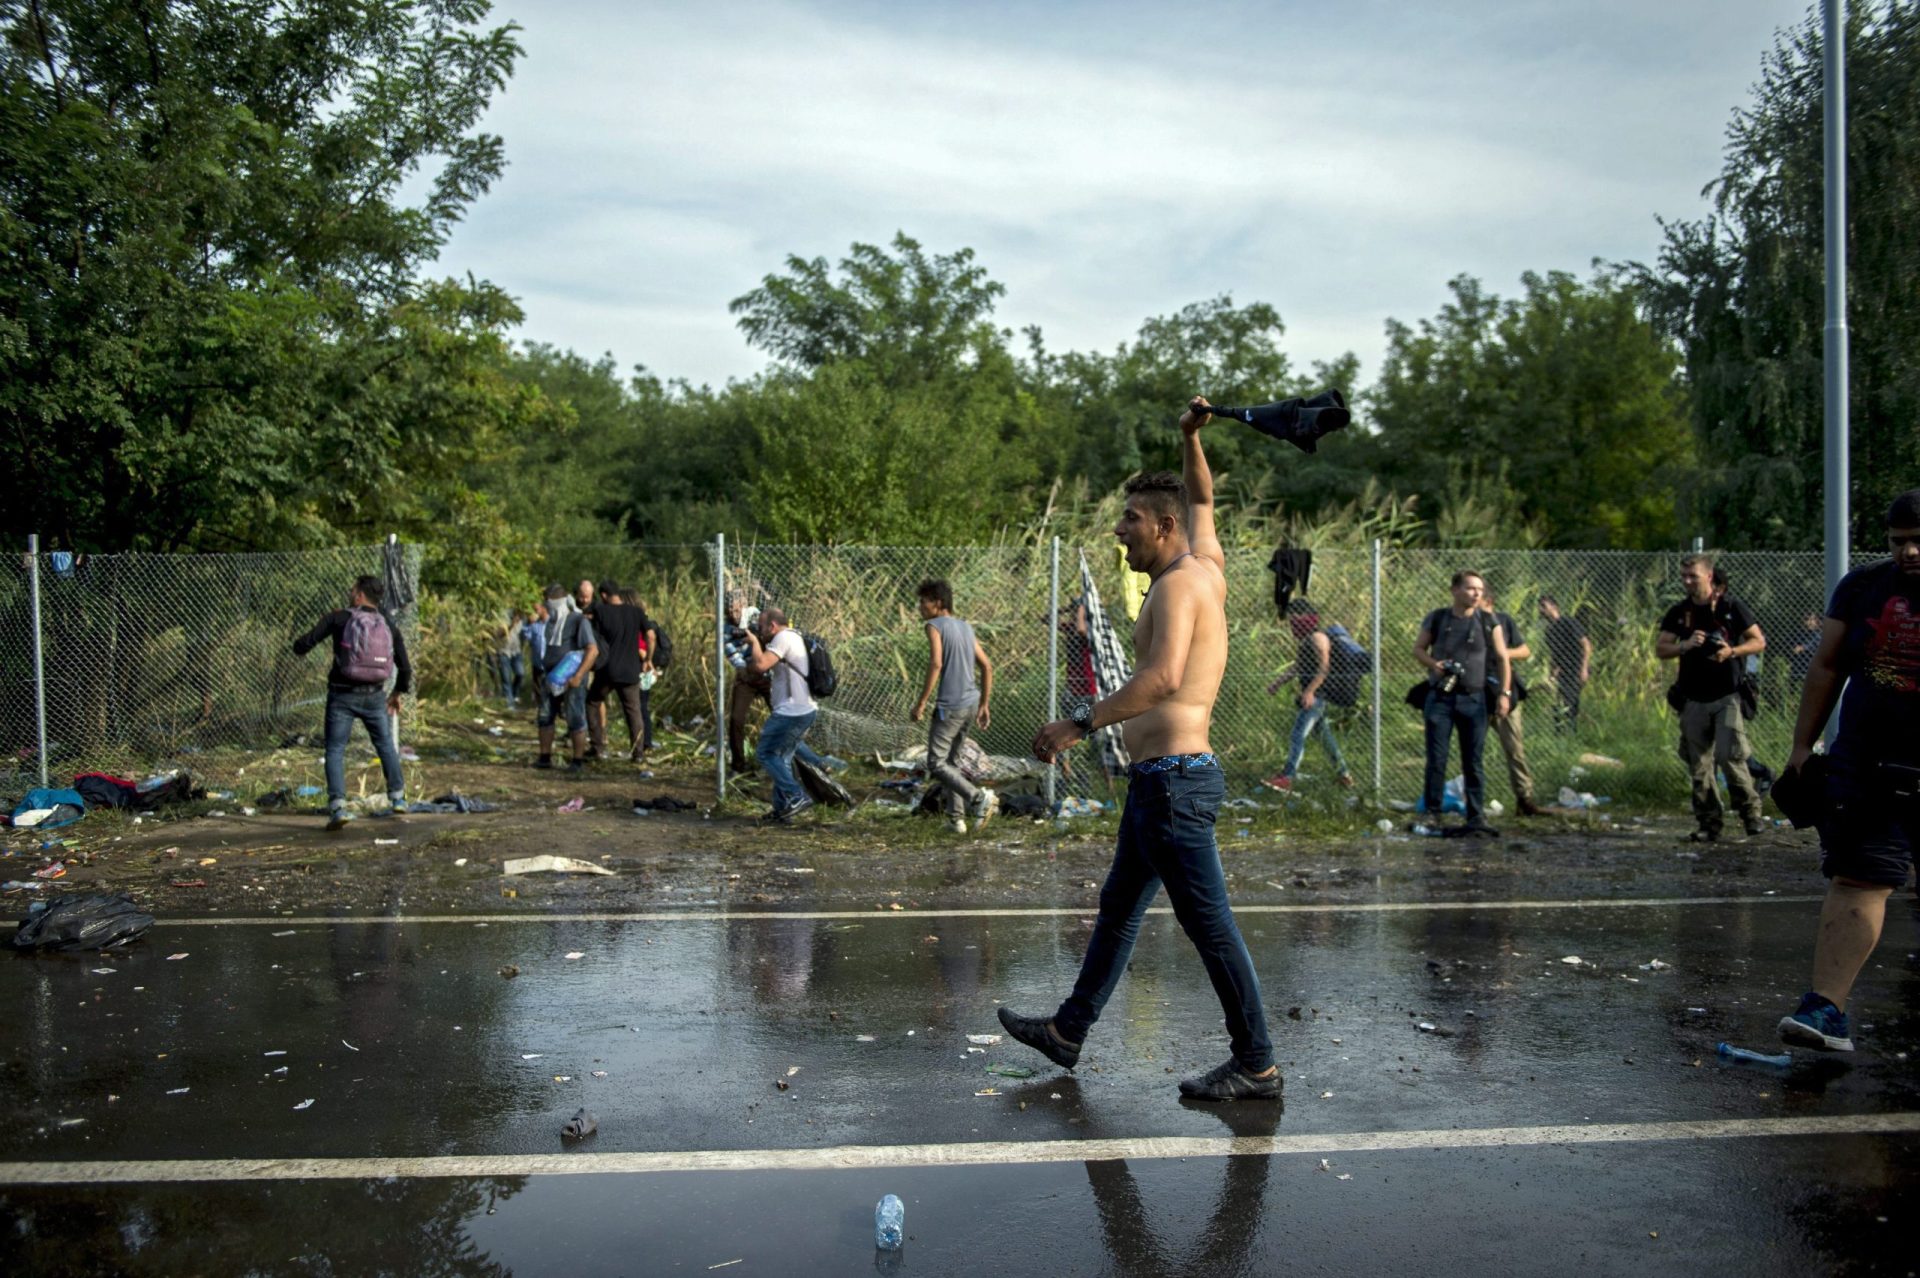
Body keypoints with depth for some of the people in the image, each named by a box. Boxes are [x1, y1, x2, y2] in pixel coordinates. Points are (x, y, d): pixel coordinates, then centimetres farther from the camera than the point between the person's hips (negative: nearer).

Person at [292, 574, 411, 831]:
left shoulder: (338, 618, -6)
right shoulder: (389, 625, 3)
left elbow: (303, 644, -9)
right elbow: (405, 667, 4)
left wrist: (300, 647, 17)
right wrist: (398, 693, 21)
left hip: (342, 695, -3)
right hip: (374, 696, 3)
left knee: (335, 751, 5)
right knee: (386, 745, 21)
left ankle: (338, 808, -9)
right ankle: (398, 798, 28)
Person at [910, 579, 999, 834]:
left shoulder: (935, 625, -6)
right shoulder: (965, 627, 17)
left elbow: (936, 663, -20)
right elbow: (987, 666, 16)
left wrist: (921, 703, -18)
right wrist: (984, 704, 20)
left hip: (950, 705, -8)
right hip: (971, 703, 8)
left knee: (936, 763, -2)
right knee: (951, 761, 17)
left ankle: (979, 797, -16)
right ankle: (956, 819, 15)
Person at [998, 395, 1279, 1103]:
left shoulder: (1180, 582, -14)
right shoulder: (1207, 566, 14)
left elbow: (1163, 677, -30)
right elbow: (1201, 499, 35)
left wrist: (1081, 722, -28)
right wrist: (1190, 439, 26)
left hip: (1173, 777, -11)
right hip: (1161, 778, 11)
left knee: (1210, 924, -3)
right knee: (1118, 907, 17)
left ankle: (1256, 1067, 8)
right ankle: (1068, 1030, 29)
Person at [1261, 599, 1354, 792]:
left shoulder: (1317, 638, -12)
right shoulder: (1303, 639, 15)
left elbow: (1324, 668, -18)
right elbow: (1298, 668, 23)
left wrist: (1309, 691, -23)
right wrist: (1279, 682, 16)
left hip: (1319, 693, -10)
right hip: (1312, 694, 10)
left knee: (1299, 732, -15)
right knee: (1323, 732, 16)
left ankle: (1286, 777, -19)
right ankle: (1343, 773, 27)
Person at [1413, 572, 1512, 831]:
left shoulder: (1488, 623, 3)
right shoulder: (1436, 619, 2)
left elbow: (1502, 659, 5)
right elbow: (1418, 648, 11)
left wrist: (1505, 693, -4)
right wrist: (1432, 663, -10)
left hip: (1473, 699, 0)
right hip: (1440, 696, 0)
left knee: (1474, 761, 3)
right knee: (1436, 759, 1)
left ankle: (1476, 816, 10)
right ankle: (1431, 812, 11)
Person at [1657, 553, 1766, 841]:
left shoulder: (1731, 607, -1)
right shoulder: (1678, 613, 8)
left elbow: (1759, 641, 0)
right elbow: (1660, 648, 4)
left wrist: (1732, 651, -18)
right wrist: (1686, 645, -15)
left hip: (1728, 696, -4)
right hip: (1693, 699, 4)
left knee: (1730, 756, -14)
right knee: (1699, 766, 5)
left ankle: (1751, 811, 4)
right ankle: (1710, 822, 13)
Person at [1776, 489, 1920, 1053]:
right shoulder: (1862, 586, 6)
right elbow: (1826, 667, 12)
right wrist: (1802, 746, 10)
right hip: (1865, 766, 2)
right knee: (1856, 880, -4)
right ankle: (1827, 1008, -7)